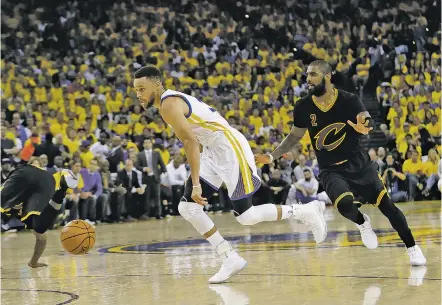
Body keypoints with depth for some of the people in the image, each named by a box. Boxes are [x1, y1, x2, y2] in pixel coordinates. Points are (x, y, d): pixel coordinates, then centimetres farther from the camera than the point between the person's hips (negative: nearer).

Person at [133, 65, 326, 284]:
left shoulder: (169, 104, -17)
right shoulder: (173, 100, 14)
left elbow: (190, 141, -25)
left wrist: (196, 184, -27)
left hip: (231, 148, -10)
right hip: (214, 151, 10)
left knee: (245, 216, -6)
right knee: (187, 208, -1)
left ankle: (305, 212, 13)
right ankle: (230, 259, 4)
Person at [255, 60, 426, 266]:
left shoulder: (349, 100, -13)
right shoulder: (303, 108, -6)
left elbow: (368, 122, -25)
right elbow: (295, 136, 9)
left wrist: (364, 127, -49)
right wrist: (271, 157, 2)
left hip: (359, 164, 0)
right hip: (330, 170, 0)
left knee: (386, 205, -3)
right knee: (344, 204, -28)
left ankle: (412, 248, 12)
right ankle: (362, 223, 6)